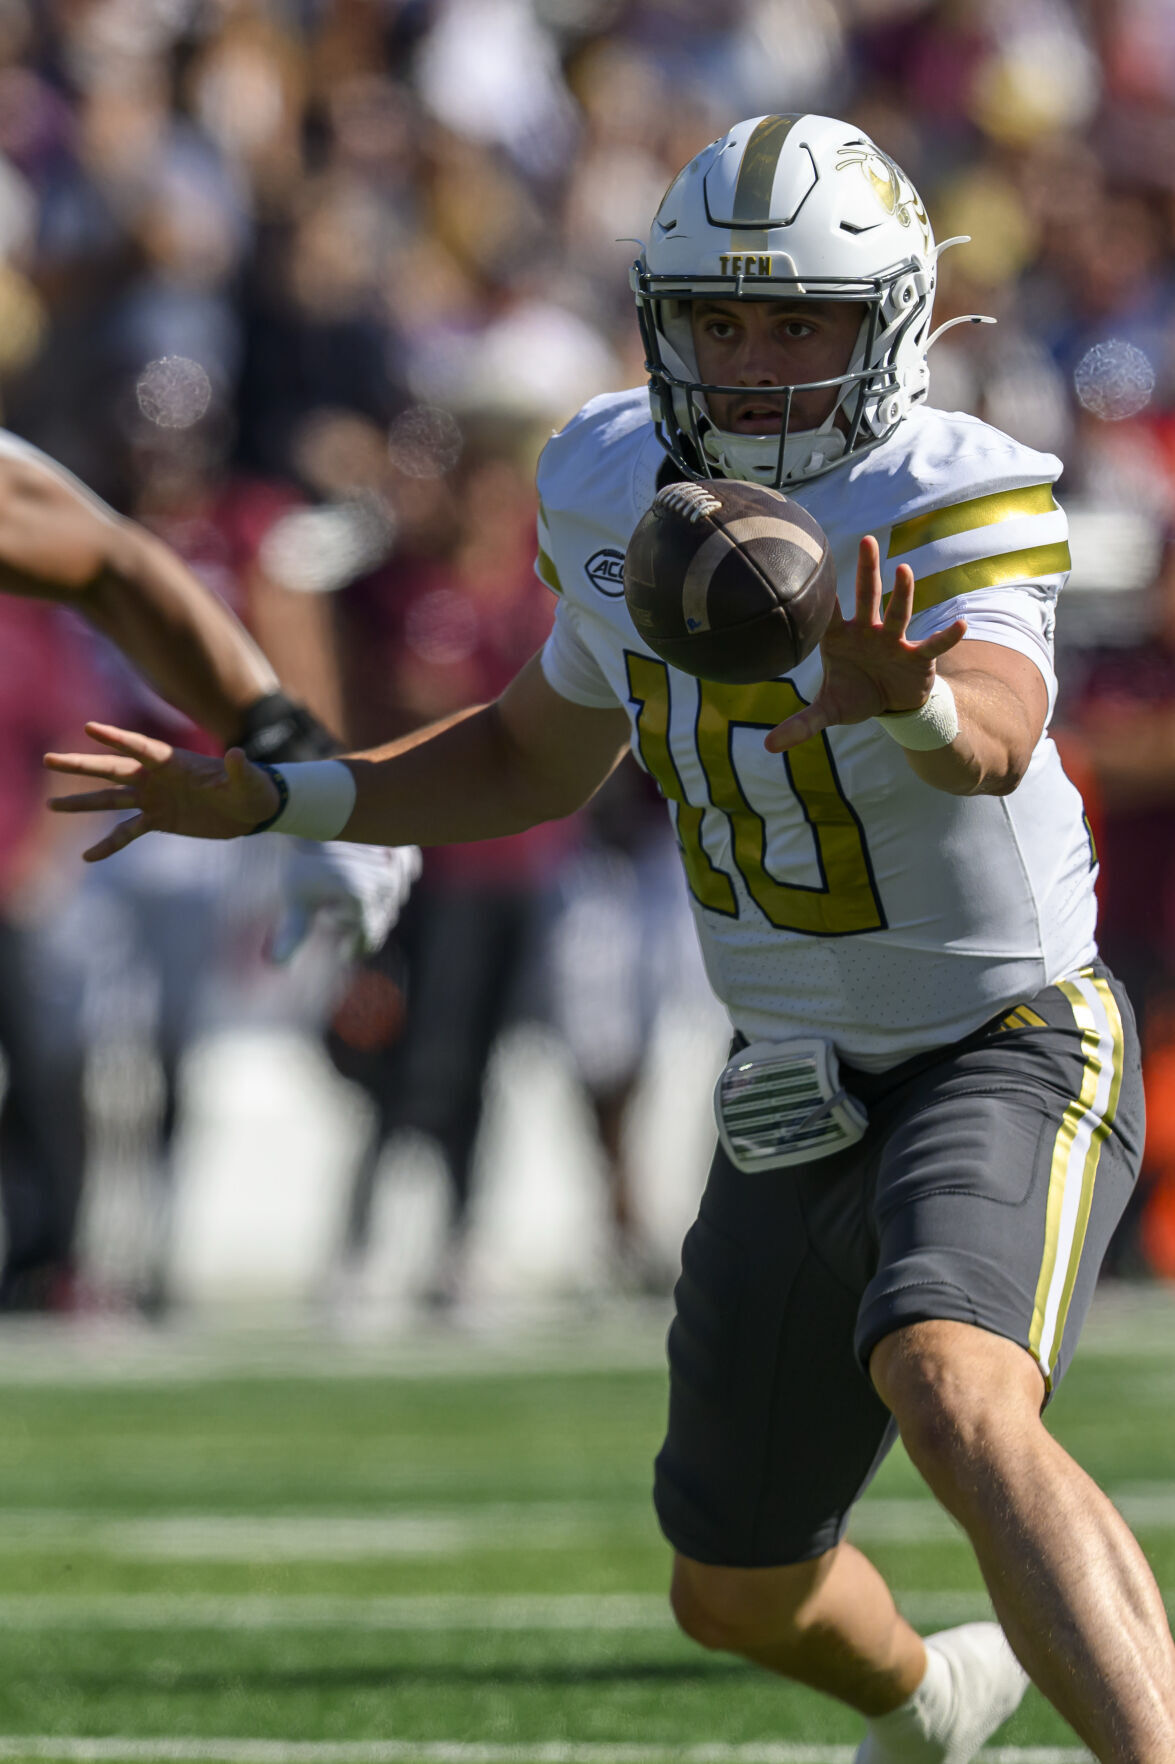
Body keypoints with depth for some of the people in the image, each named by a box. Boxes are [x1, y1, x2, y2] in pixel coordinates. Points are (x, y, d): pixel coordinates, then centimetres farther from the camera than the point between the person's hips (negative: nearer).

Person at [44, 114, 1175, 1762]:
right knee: (737, 1595, 18)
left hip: (1014, 1051, -7)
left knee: (956, 1401, -37)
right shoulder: (619, 489, -1)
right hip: (803, 1095, 7)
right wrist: (262, 802, 7)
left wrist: (905, 702, -66)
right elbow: (536, 764, 17)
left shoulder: (959, 503, -21)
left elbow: (995, 740, -43)